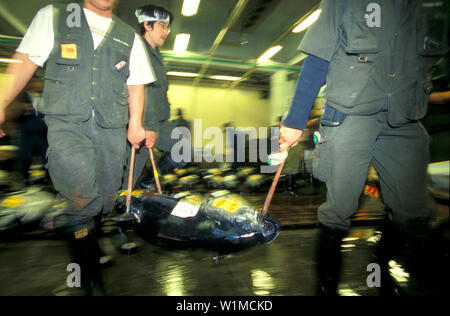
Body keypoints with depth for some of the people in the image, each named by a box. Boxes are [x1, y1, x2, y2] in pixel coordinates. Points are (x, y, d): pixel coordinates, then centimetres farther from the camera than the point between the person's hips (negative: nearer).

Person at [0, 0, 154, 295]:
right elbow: (24, 62, 8)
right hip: (67, 123, -3)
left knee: (104, 201, 4)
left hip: (112, 129, 3)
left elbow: (136, 84, 15)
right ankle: (89, 272, 4)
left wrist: (135, 124, 3)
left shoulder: (129, 36, 19)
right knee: (83, 198, -19)